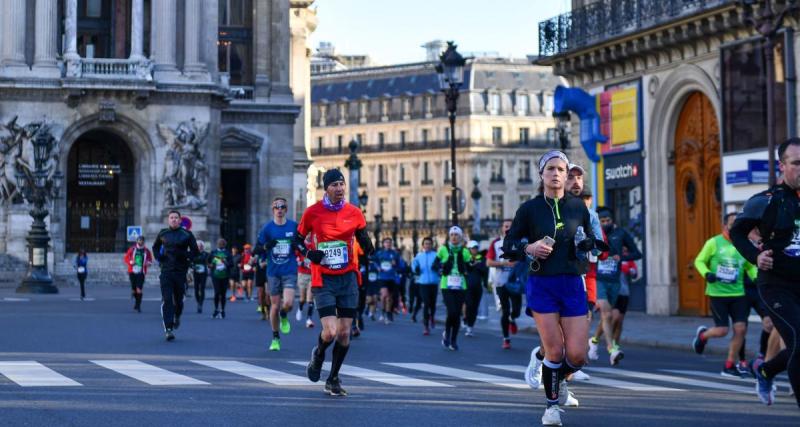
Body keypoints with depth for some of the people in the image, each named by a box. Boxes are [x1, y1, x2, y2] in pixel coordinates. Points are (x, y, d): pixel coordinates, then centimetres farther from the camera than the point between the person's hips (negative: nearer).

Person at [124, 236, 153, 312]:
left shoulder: (146, 251, 5)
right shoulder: (132, 249, 5)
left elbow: (150, 260, 14)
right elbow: (126, 258, 9)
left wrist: (149, 263, -8)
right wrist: (130, 262, -10)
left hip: (141, 272, -1)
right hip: (132, 272, 2)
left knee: (139, 289, -13)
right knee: (133, 290, 8)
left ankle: (138, 306, -8)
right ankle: (137, 301, 34)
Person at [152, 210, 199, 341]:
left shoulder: (187, 235, 0)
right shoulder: (162, 234, 7)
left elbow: (195, 251, 3)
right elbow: (155, 247, 24)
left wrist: (185, 256, -14)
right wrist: (158, 256, 6)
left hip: (181, 271, 0)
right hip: (166, 271, 0)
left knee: (178, 299, 9)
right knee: (167, 300, -11)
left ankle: (177, 316, 42)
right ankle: (168, 329, -13)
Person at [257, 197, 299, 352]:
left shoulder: (294, 226, 2)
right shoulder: (267, 228, 2)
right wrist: (266, 246, -17)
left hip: (290, 271, -1)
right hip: (273, 271, 1)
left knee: (288, 303, -18)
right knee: (275, 305, 3)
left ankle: (284, 317, 19)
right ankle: (275, 338, 19)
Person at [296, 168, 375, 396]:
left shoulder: (354, 213, 2)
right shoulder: (312, 212, -4)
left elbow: (366, 245, 10)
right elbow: (297, 240, 6)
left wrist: (368, 247, -12)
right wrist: (309, 253, -12)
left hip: (348, 279, 3)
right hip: (323, 280, -3)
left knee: (344, 333, 3)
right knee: (330, 332, -13)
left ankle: (333, 378, 20)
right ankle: (318, 354, 22)